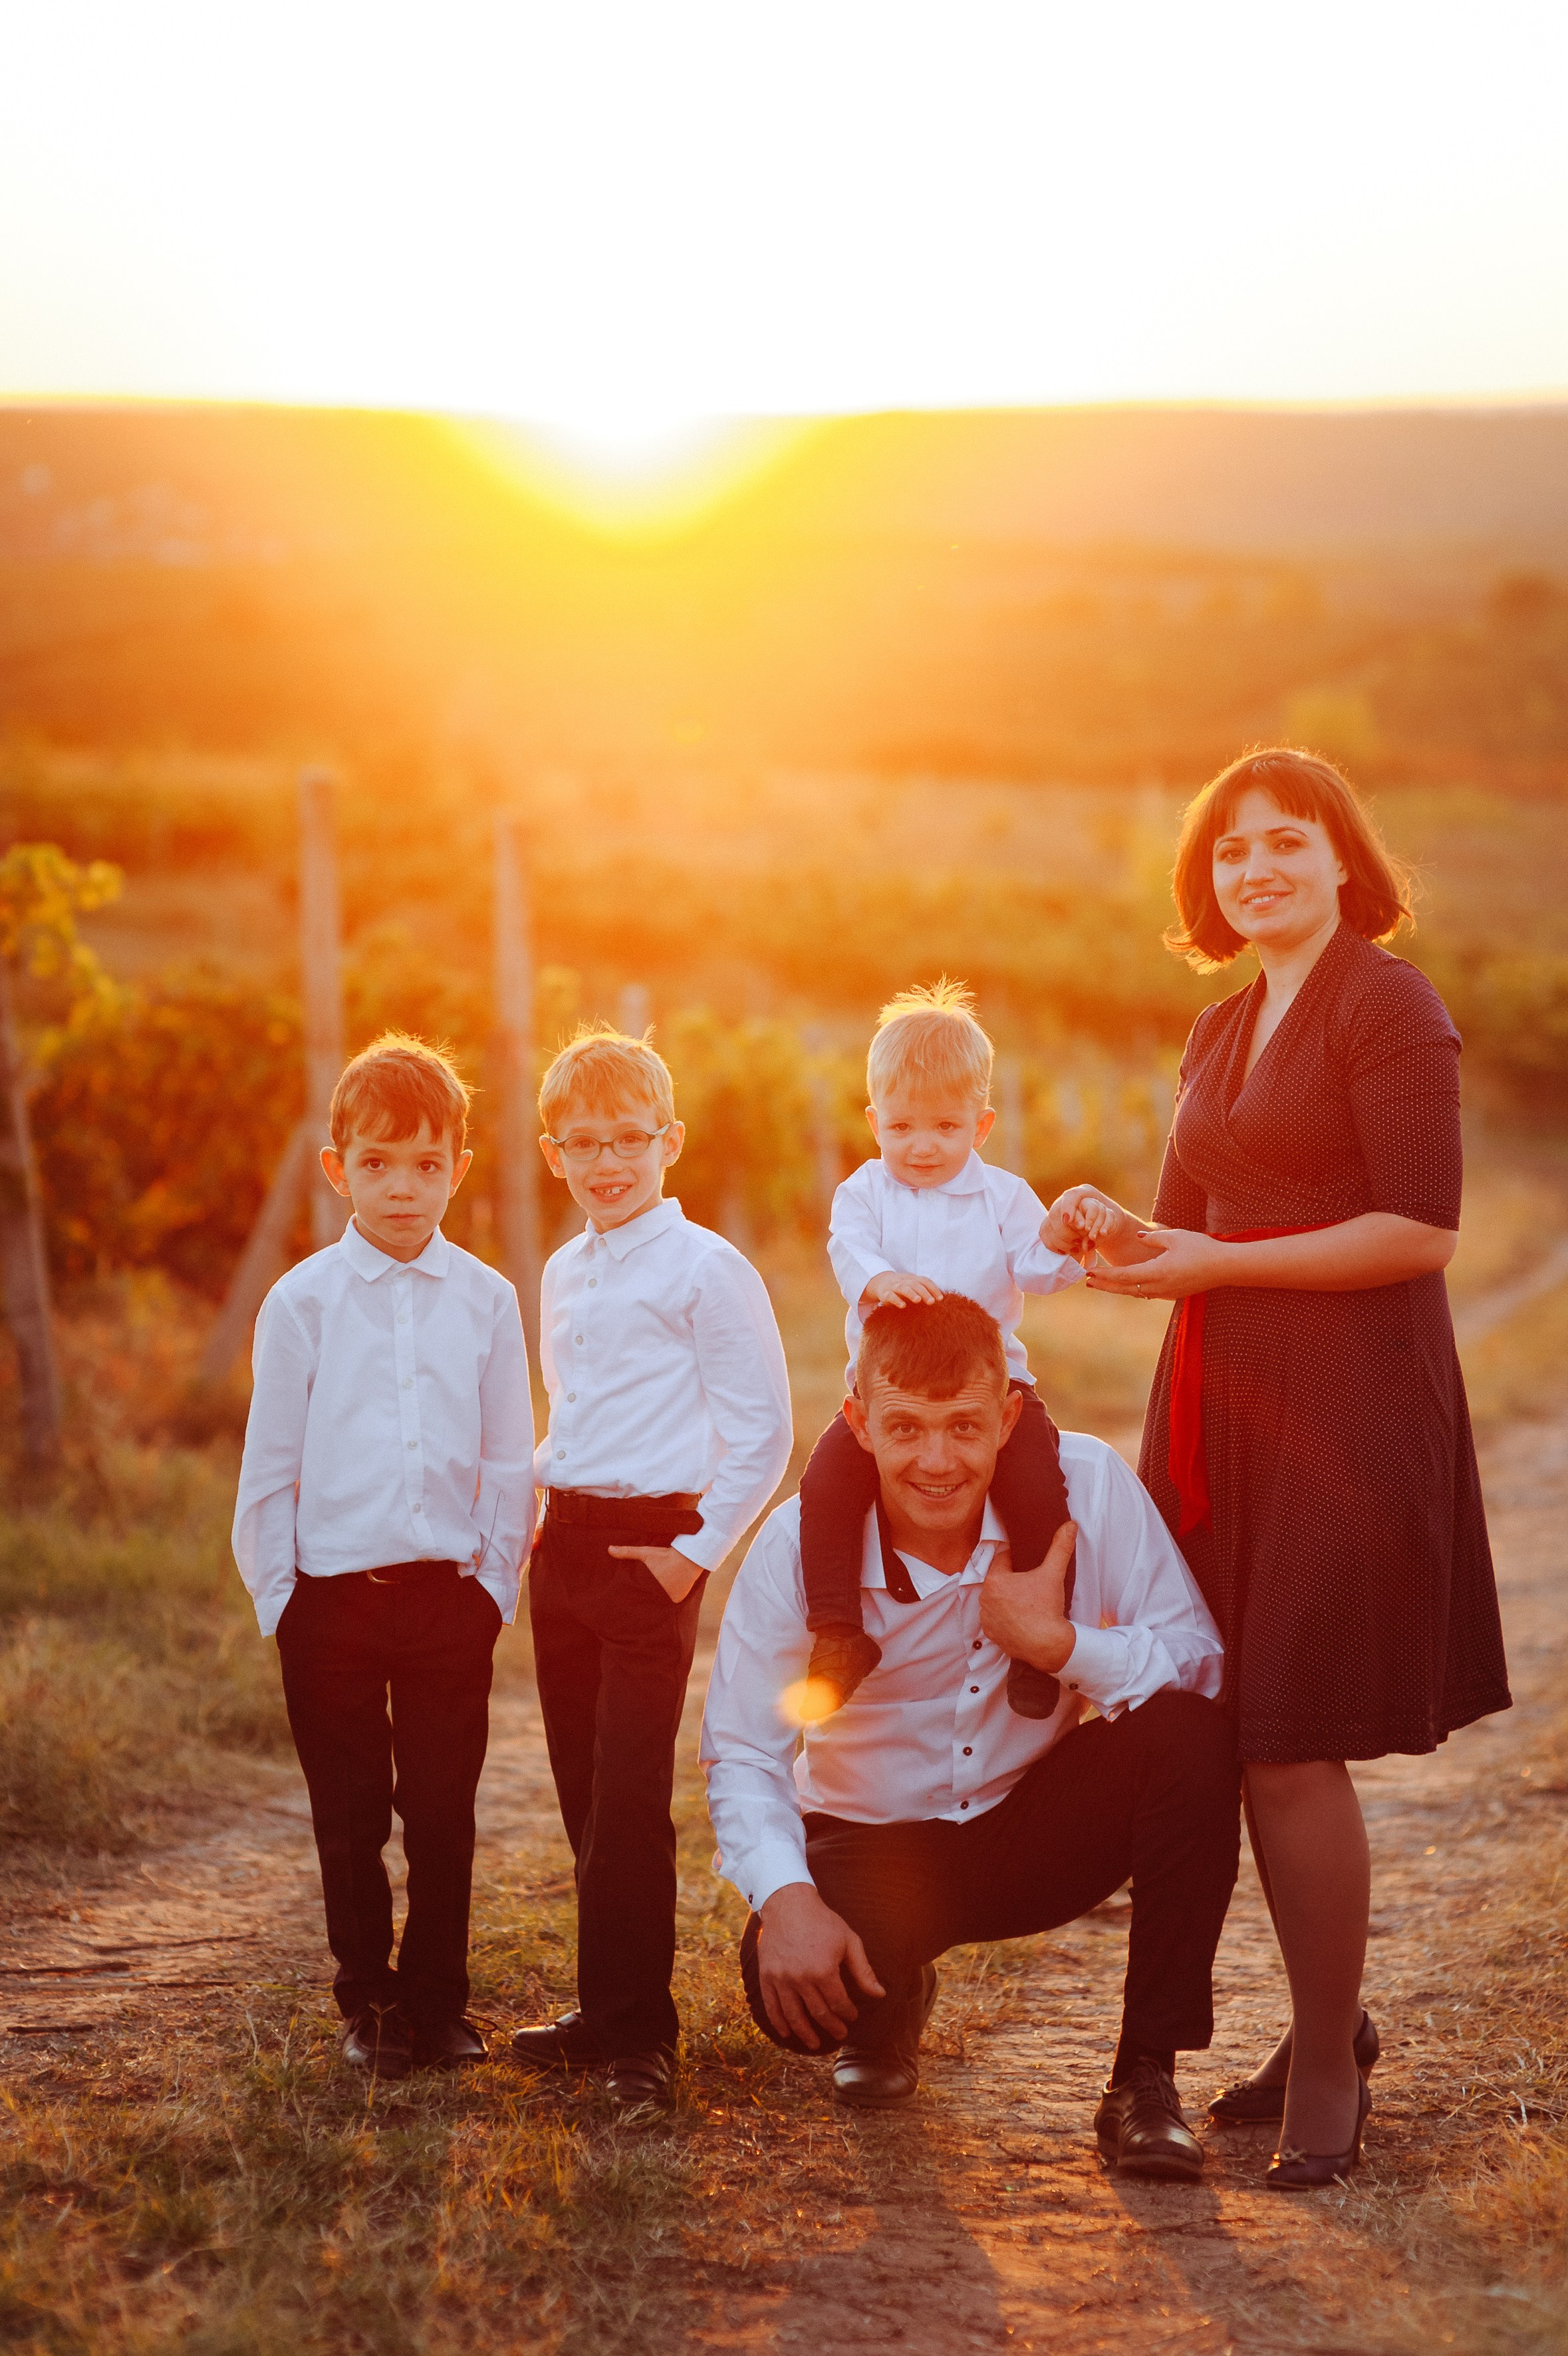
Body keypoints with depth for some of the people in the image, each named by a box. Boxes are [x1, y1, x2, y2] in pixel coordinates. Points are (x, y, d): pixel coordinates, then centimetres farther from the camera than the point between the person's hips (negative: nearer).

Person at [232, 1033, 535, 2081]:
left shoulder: (486, 1299, 3)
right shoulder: (302, 1302, -1)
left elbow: (510, 1462, 7)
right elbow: (270, 1465, 3)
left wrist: (495, 1583, 2)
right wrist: (278, 1594, 0)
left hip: (450, 1591, 1)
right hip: (331, 1593, 0)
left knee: (443, 1808, 5)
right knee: (350, 1815, 7)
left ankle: (438, 2002, 19)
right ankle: (369, 2005, 21)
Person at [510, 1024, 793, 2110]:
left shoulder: (706, 1269, -9)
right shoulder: (564, 1274, 14)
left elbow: (762, 1432, -10)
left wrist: (697, 1551, -12)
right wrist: (546, 1514, 15)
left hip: (652, 1550, -7)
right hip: (563, 1544, 7)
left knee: (631, 1802, -8)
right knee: (585, 1793, 11)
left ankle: (638, 2032, -2)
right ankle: (605, 2010, 20)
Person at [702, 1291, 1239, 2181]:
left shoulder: (1088, 1488, -17)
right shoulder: (799, 1546, -18)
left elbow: (1202, 1668, -18)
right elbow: (743, 1752, -18)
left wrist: (1060, 1644, -32)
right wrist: (784, 1897, -34)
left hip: (1040, 1829, 1)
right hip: (875, 1846, -1)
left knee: (1191, 1738, -28)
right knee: (791, 1986, -32)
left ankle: (1147, 2076, -15)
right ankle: (893, 1998, 11)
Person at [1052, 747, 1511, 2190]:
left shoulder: (1385, 1003, -7)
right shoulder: (1222, 1033, 17)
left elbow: (1422, 1230, -15)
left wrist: (1218, 1262, -14)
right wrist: (1121, 1237, 0)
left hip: (1350, 1407, -7)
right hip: (1226, 1406, 8)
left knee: (1289, 1739, -9)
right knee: (1238, 1734, 8)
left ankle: (1328, 2071, 4)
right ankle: (1328, 2027, 23)